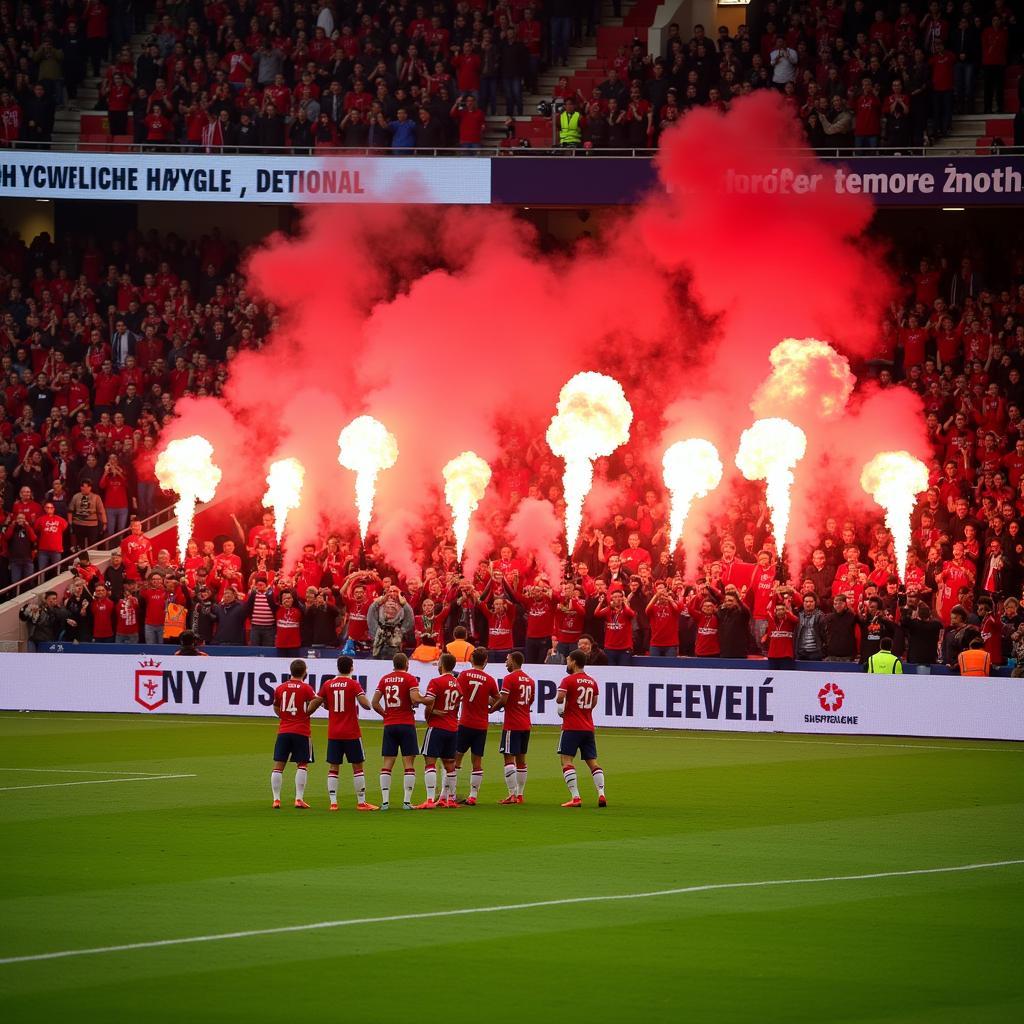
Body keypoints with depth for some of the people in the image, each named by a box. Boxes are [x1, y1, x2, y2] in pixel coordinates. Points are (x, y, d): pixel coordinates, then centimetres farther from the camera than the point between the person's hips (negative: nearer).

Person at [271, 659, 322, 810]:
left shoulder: (280, 688, 7)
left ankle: (276, 799, 2)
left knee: (278, 765, 5)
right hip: (301, 732, -3)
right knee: (302, 765, 3)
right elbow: (317, 700, -20)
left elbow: (276, 708, 18)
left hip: (283, 731, 3)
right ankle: (299, 799, -3)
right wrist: (307, 713, -6)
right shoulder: (306, 688, -5)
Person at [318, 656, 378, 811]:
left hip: (333, 733, 3)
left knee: (333, 768, 6)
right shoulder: (353, 684, -8)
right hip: (351, 733, -3)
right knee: (358, 767, 5)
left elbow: (324, 704, 11)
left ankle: (333, 802, -1)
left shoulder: (328, 684, 2)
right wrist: (367, 705, 5)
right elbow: (365, 704, -17)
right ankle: (361, 802, 5)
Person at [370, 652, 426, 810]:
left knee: (387, 764, 5)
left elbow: (374, 703, 5)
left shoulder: (385, 679, 8)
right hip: (407, 724, -4)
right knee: (409, 763, 0)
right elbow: (415, 698, -19)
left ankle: (385, 801, -1)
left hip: (389, 725, 4)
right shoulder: (410, 678, -5)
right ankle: (406, 801, -6)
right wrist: (424, 700, 2)